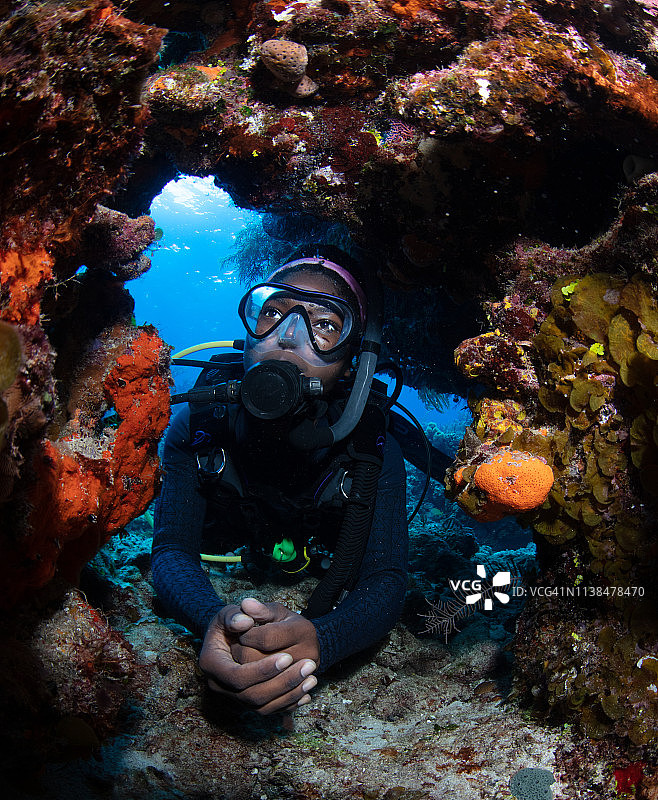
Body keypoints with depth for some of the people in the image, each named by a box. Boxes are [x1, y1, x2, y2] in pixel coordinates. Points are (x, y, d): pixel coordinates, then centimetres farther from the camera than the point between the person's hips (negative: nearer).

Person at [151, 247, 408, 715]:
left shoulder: (373, 448, -18)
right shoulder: (199, 425, -16)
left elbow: (385, 582, -24)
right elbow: (171, 549, -22)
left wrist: (317, 640, -49)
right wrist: (214, 620, -48)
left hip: (322, 602, -1)